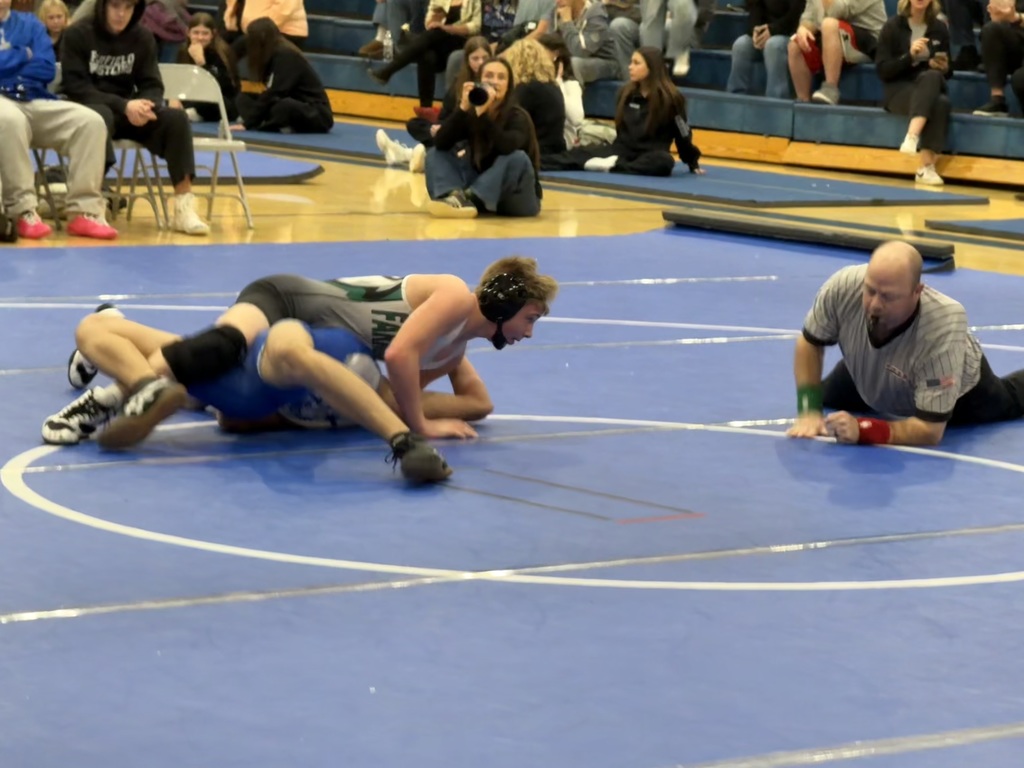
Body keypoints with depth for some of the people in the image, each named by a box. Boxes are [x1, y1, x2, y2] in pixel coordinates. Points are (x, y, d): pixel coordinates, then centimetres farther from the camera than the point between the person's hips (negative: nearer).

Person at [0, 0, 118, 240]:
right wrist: (23, 56, 1)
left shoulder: (29, 24, 17)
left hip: (34, 101, 5)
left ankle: (84, 212, -24)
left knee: (91, 121, -18)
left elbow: (46, 69, 3)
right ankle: (23, 212, -37)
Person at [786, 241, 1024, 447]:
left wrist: (862, 429, -57)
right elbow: (810, 343, -19)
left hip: (960, 389, -3)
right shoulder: (843, 286, -41)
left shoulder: (944, 328, -49)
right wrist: (809, 413, -31)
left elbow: (930, 430, -44)